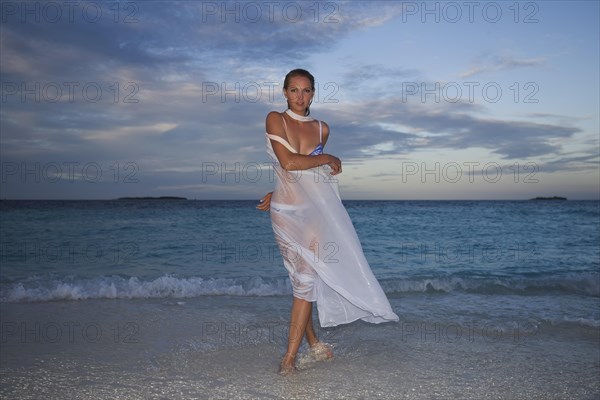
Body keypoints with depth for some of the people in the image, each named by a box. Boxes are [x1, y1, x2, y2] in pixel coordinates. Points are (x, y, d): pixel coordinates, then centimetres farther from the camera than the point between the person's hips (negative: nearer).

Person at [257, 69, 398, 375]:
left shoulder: (321, 129, 11)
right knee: (303, 276, 1)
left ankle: (290, 355, 1)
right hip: (286, 210, -2)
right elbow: (288, 162, -13)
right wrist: (327, 159, -3)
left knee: (308, 276, -5)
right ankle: (311, 341, 19)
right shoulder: (275, 119, 0)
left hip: (316, 208, 2)